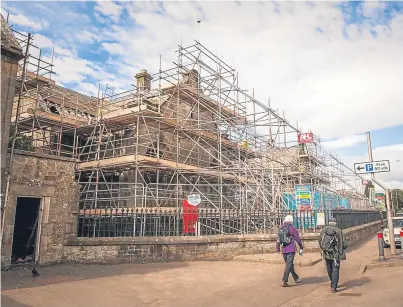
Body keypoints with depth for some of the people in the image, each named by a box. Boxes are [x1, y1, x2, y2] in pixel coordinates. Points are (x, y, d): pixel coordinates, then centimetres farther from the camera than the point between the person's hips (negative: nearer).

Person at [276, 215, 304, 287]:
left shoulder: (281, 229, 8)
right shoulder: (292, 228, -8)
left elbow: (278, 240, 11)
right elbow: (298, 239, -4)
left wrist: (277, 249, 17)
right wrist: (301, 248, 7)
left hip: (283, 250, 6)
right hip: (291, 249, -5)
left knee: (289, 264, 19)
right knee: (289, 265, -5)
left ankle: (296, 278, 33)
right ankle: (284, 281, -10)